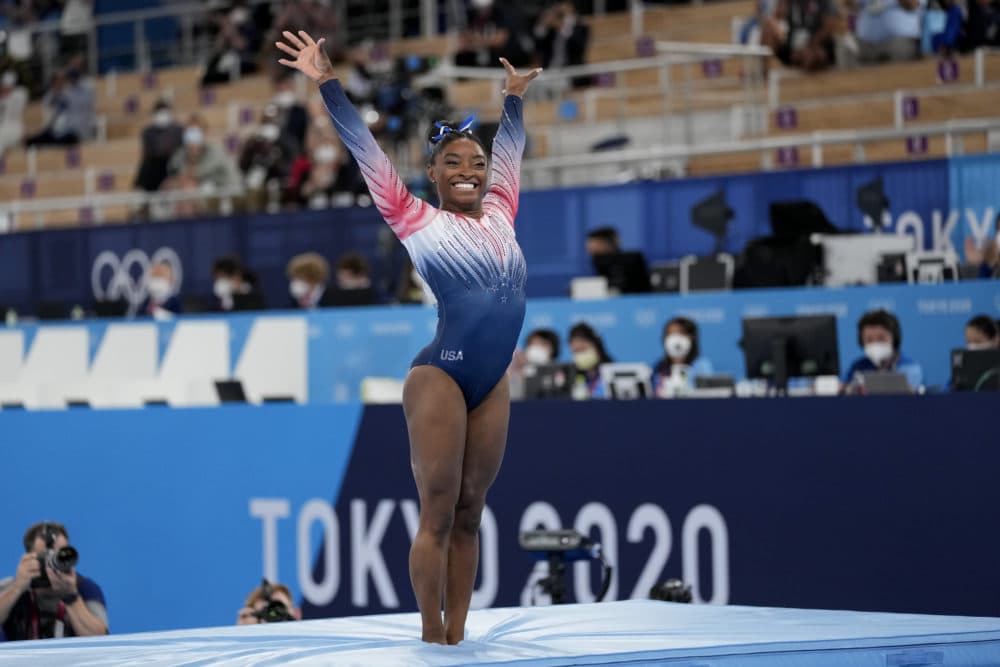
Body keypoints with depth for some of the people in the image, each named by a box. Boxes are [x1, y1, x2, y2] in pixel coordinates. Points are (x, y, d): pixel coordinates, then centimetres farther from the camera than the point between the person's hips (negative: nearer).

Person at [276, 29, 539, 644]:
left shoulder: (500, 215, 14)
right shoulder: (417, 221, 3)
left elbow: (510, 153, 31)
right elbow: (365, 150, 4)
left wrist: (514, 97, 41)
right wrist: (328, 83, 3)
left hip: (494, 384, 5)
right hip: (440, 376, -5)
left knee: (469, 514, 7)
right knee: (438, 514, -4)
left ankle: (457, 635, 9)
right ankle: (431, 637, -1)